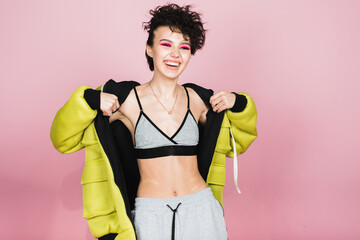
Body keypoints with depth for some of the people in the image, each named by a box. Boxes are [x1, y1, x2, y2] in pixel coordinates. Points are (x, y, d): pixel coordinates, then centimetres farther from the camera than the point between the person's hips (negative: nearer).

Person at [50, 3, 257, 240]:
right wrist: (89, 100, -14)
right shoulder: (126, 100, -4)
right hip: (151, 216, -2)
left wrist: (238, 105, 3)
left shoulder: (198, 100, 4)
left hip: (201, 211, 2)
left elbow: (235, 141, 20)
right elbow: (65, 139, 2)